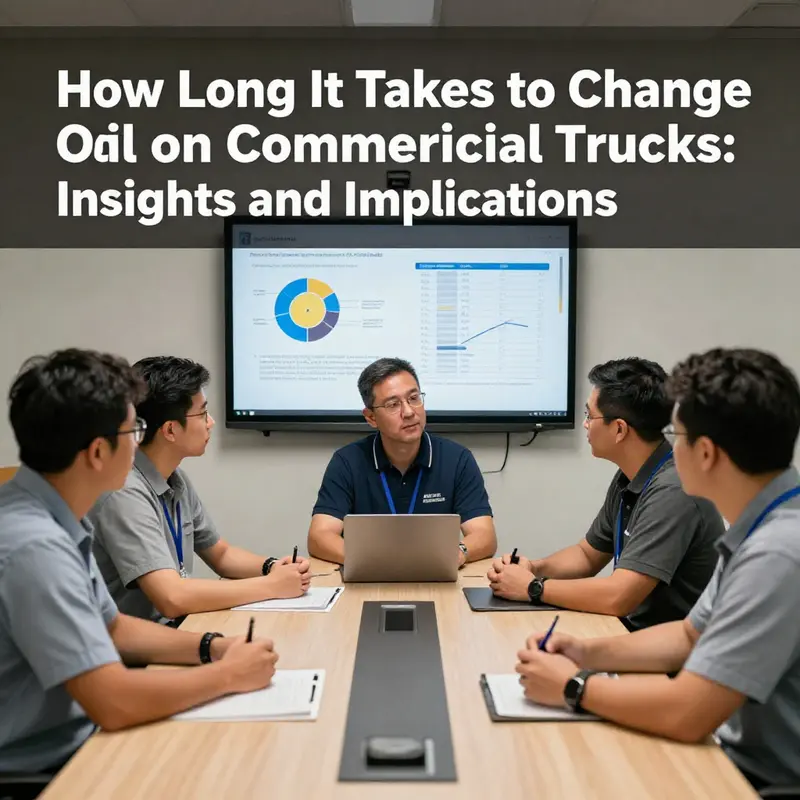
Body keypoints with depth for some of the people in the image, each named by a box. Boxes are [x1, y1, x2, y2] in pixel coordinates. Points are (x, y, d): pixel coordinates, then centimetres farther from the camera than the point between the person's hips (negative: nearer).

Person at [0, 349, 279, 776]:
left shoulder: (56, 520, 2)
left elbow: (112, 628, 13)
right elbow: (114, 703, -30)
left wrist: (211, 646, -1)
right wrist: (229, 674, -16)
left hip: (76, 738, 8)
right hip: (42, 768, -8)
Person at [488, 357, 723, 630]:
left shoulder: (672, 490, -23)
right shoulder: (628, 479, 4)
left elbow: (617, 597, -28)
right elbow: (588, 555, 17)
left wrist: (533, 587, -16)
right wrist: (533, 568, -1)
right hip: (633, 628, 7)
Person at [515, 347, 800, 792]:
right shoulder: (758, 530, 4)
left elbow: (686, 715, -29)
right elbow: (692, 636, 15)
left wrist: (573, 688, -14)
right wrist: (589, 653, 1)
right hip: (739, 756, 8)